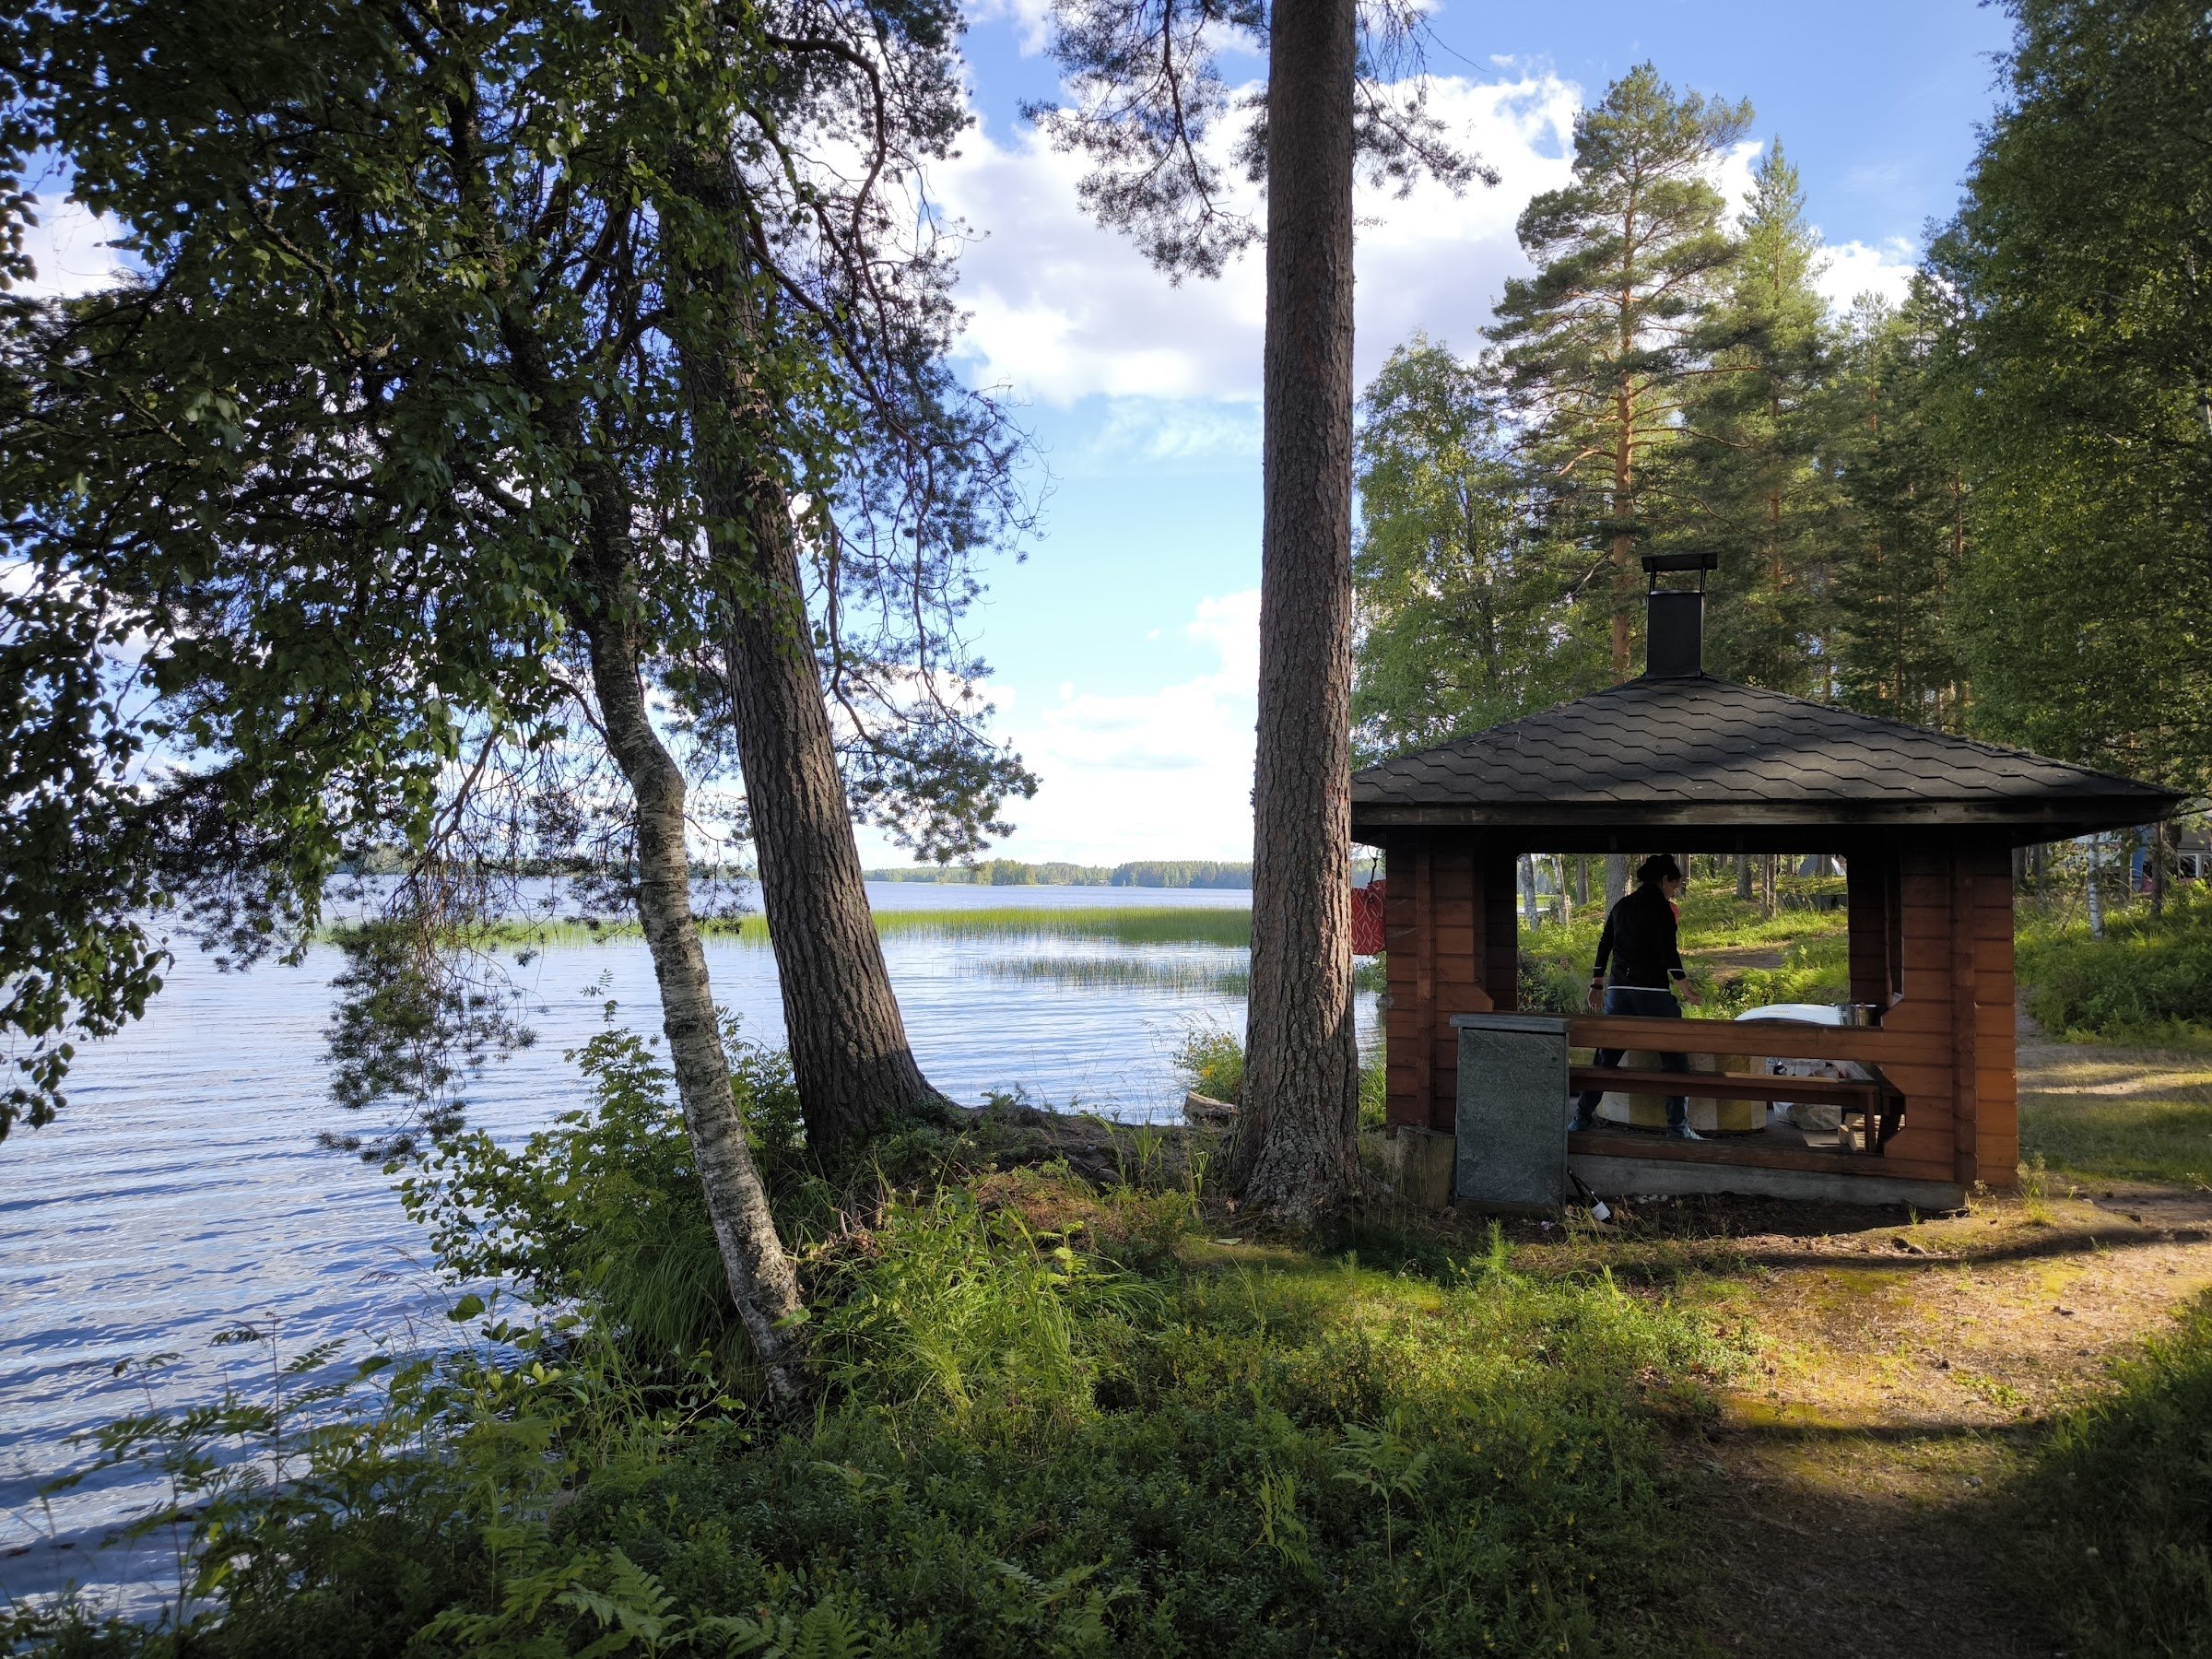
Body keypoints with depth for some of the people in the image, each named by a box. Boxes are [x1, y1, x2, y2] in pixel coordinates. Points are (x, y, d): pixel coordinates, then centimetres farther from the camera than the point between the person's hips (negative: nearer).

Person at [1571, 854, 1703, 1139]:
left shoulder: (1621, 907, 13)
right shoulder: (1660, 907, -6)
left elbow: (1604, 947, 16)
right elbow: (1669, 952, -12)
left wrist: (1597, 986, 23)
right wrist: (1687, 991, -5)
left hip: (1619, 991, 6)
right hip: (1652, 992, -6)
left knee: (1607, 1055, 12)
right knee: (1675, 1058, 4)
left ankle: (1583, 1116, 13)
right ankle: (1678, 1125, 3)